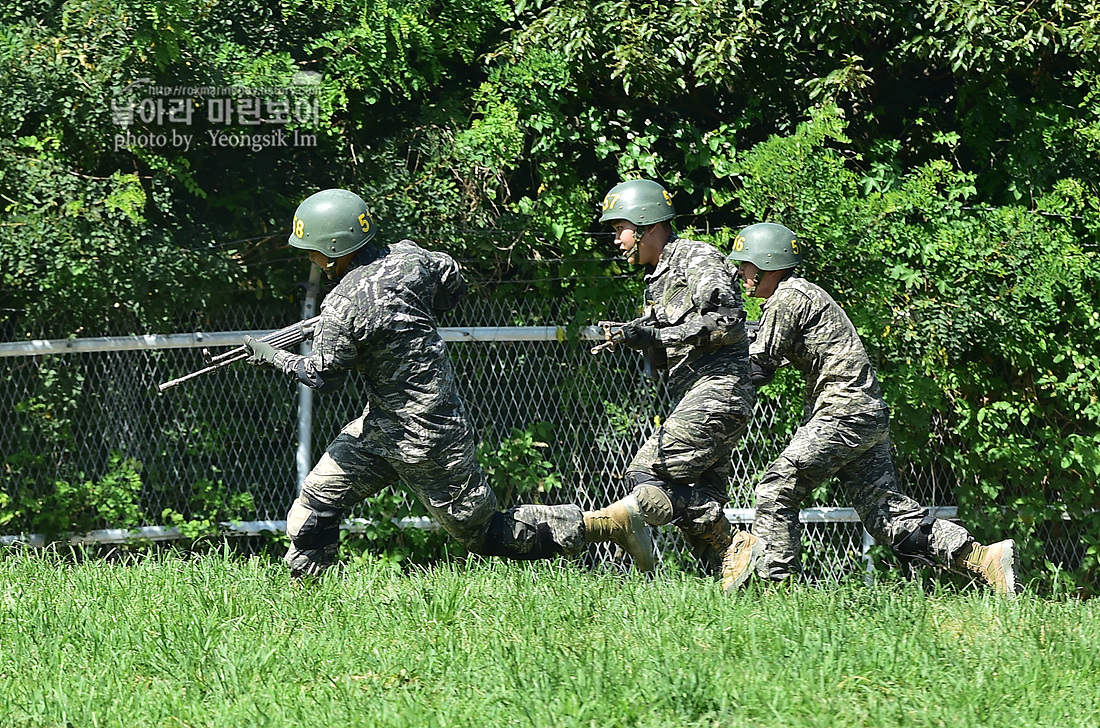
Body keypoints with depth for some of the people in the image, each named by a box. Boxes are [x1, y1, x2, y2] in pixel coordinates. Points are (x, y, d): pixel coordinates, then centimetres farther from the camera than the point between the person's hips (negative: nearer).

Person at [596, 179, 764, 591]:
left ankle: (736, 547, -15)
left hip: (717, 390, -10)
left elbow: (728, 323, -17)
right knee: (699, 503, 4)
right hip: (694, 399, 10)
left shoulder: (698, 260, -5)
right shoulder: (658, 279, 24)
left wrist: (657, 335, -19)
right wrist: (632, 338, 5)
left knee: (646, 479, -16)